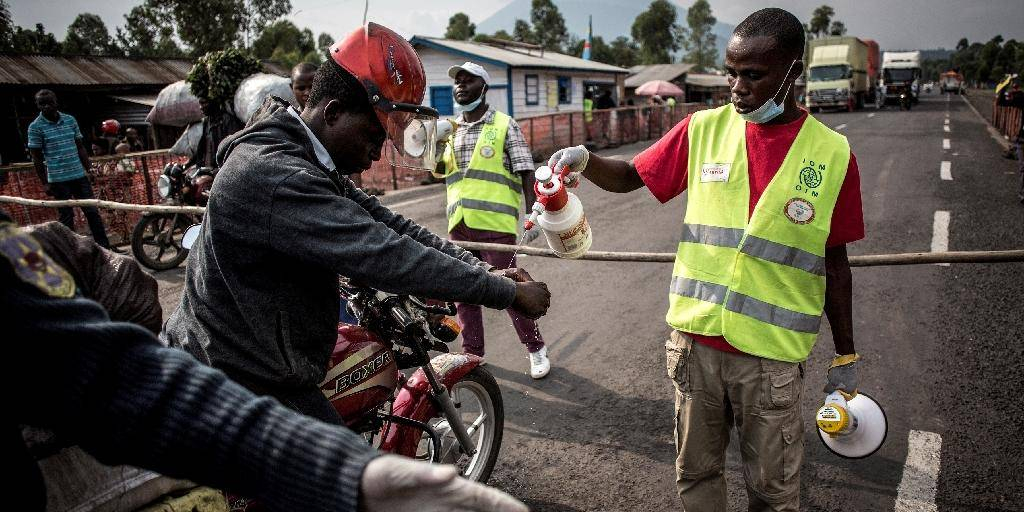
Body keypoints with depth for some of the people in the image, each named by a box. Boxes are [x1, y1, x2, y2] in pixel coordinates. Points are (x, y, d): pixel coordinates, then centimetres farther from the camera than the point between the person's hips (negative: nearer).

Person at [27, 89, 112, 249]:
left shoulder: (70, 120, 7)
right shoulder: (35, 127, -4)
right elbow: (37, 157, -2)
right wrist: (45, 183, -5)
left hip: (79, 175, 4)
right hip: (58, 179, -4)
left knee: (92, 212, 5)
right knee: (66, 217, 4)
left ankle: (105, 247, 12)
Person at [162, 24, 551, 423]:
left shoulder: (310, 164, 6)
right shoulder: (273, 176, -28)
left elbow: (384, 224, 2)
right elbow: (384, 254, -32)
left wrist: (482, 270, -7)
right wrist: (508, 292, -25)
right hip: (243, 386, -10)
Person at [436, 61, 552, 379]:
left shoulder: (505, 125, 0)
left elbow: (525, 173, -3)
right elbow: (439, 171, 18)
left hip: (495, 223, -5)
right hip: (459, 223, 6)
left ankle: (536, 348, 18)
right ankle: (472, 353, 26)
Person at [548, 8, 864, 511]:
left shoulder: (832, 154, -4)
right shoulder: (703, 130, 0)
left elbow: (834, 263, 2)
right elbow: (631, 176, 8)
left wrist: (845, 357, 8)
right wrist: (585, 160, -14)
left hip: (772, 355, -1)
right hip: (695, 341, 2)